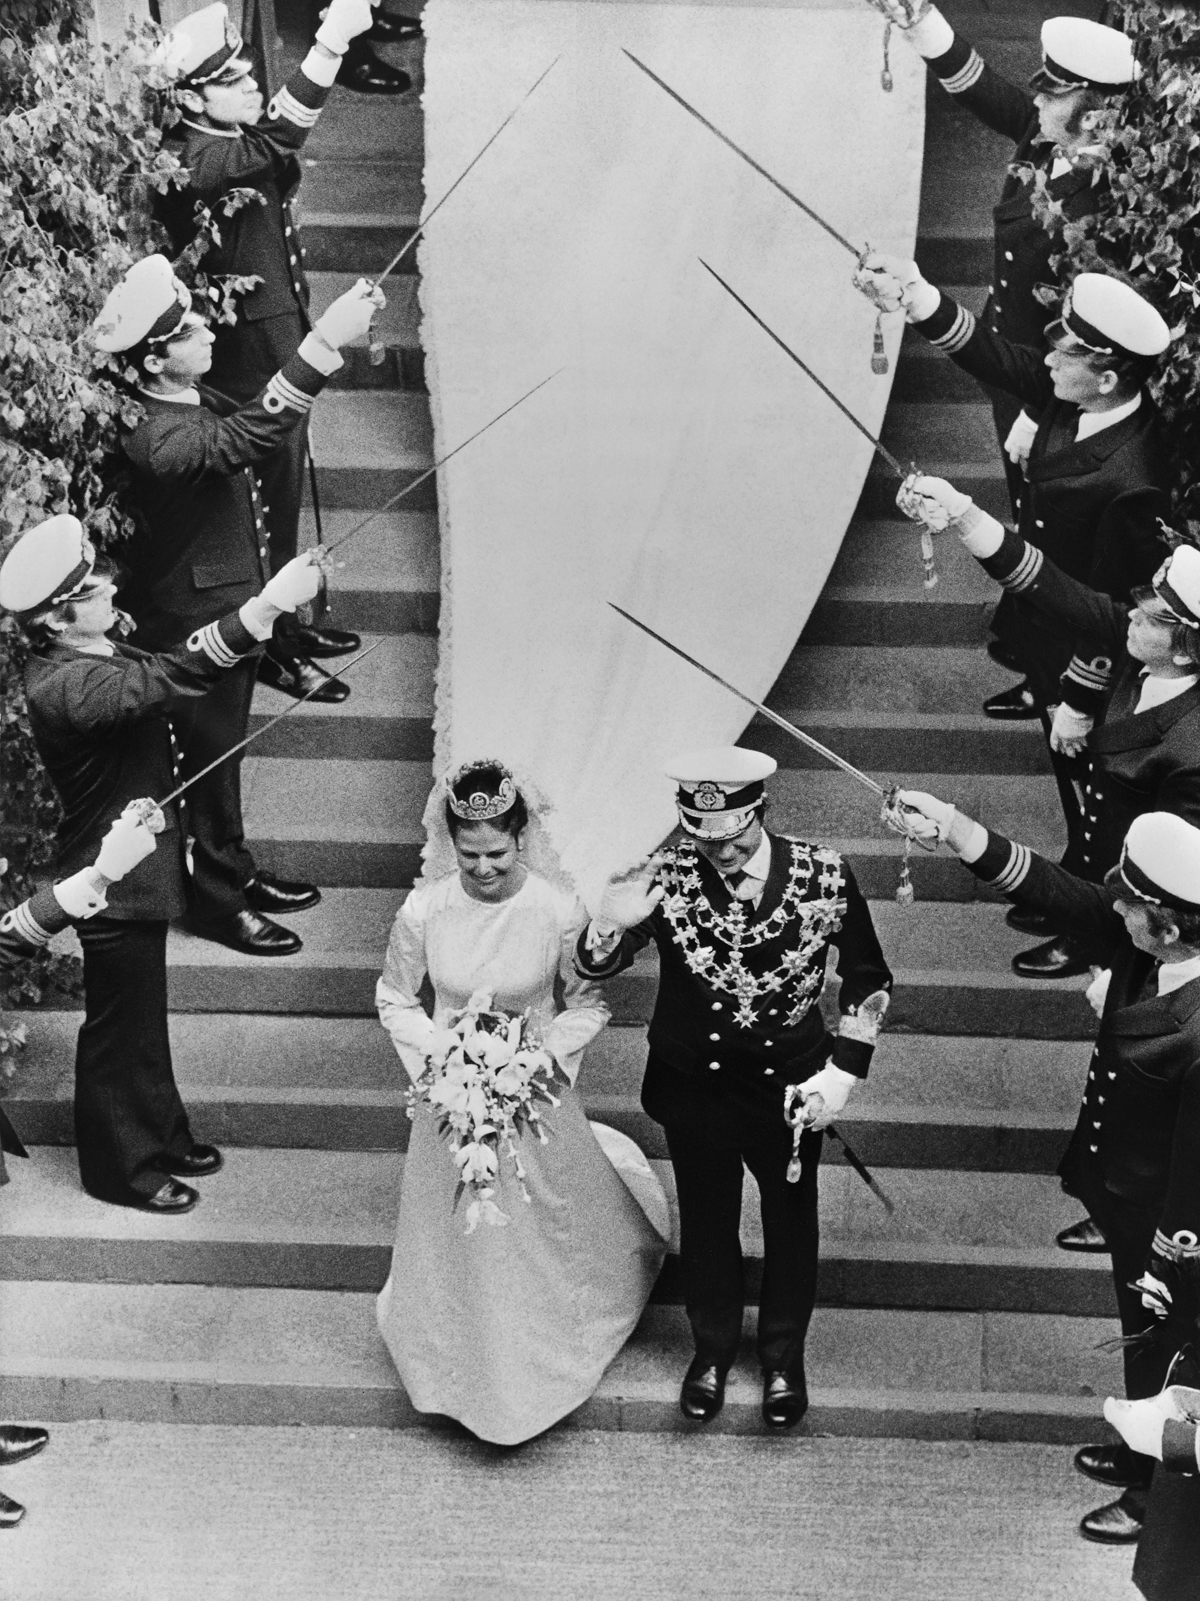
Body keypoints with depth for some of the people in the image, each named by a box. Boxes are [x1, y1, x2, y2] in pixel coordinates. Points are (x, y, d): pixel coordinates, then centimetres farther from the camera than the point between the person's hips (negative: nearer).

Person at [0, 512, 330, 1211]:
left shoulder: (91, 650, 0)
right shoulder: (63, 688, -32)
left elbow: (162, 669, 11)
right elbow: (170, 678, -44)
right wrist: (265, 608, -49)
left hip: (138, 868, 10)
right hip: (115, 880, -10)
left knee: (144, 1013, 25)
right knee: (121, 1026, 9)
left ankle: (161, 1135, 43)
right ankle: (123, 1166, 28)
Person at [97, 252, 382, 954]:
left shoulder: (195, 402, -2)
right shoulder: (160, 440, -34)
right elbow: (251, 436, -48)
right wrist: (324, 343, -53)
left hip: (231, 611, 9)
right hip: (196, 625, -9)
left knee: (224, 750, 23)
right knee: (212, 758, 8)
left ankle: (236, 872, 41)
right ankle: (221, 901, 26)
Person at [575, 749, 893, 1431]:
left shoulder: (825, 877, -18)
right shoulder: (666, 878, -20)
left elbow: (869, 979, -5)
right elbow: (594, 969, -15)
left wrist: (843, 1073, -10)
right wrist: (610, 928, -37)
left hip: (791, 1086, 0)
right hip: (694, 1086, 0)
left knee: (791, 1219, 19)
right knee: (706, 1220, 18)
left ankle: (785, 1354, 44)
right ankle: (713, 1346, 44)